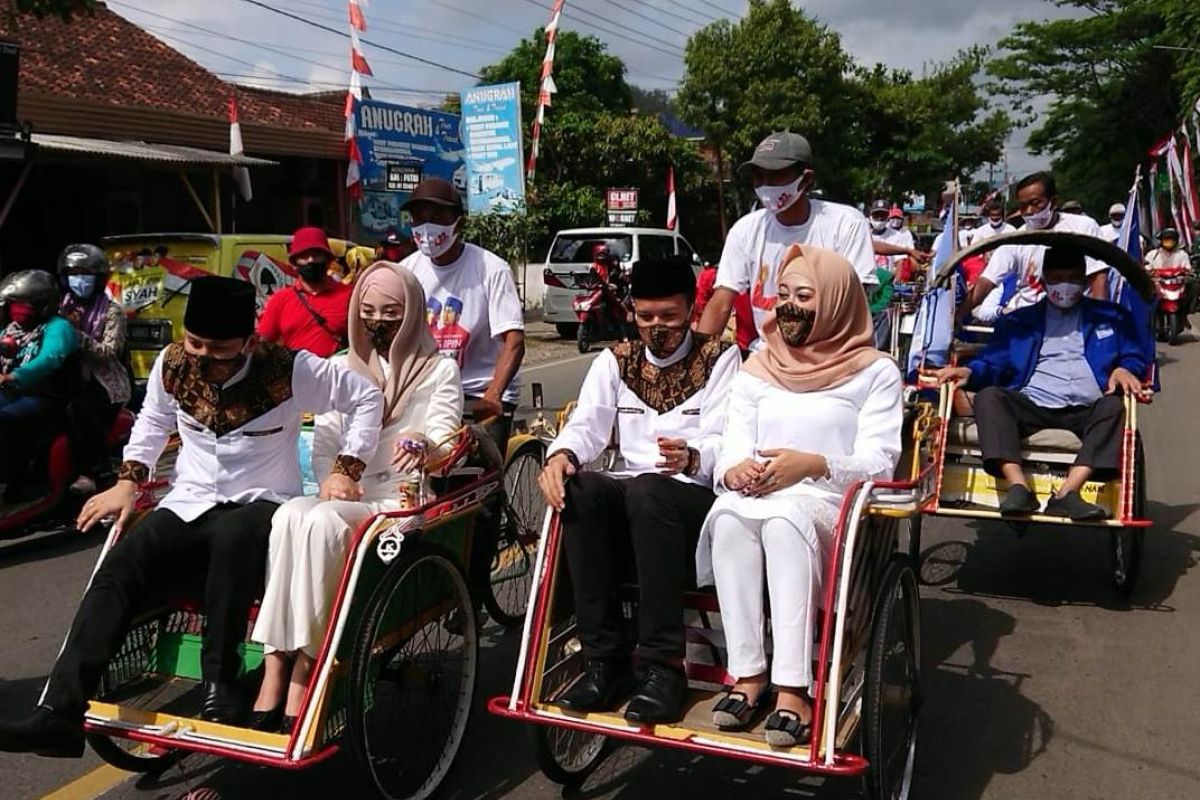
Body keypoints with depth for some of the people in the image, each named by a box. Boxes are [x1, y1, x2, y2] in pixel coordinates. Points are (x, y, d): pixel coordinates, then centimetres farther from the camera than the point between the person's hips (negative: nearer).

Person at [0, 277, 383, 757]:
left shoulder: (289, 370, -12)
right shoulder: (172, 365, 1)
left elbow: (366, 397, -4)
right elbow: (153, 422, 21)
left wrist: (345, 469, -11)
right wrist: (129, 481, 9)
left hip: (262, 504, -4)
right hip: (189, 505, 4)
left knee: (233, 534, -40)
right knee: (120, 567, -24)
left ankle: (220, 689, -29)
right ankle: (59, 714, -25)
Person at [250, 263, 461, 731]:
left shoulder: (440, 370, 11)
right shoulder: (342, 367, 22)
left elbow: (446, 434, -6)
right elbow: (324, 439, 14)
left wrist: (425, 445, -30)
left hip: (402, 501, -3)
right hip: (343, 496, 4)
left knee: (323, 522, -35)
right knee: (290, 514, -32)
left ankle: (303, 675, -32)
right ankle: (275, 672, -34)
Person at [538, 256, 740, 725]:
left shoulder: (719, 359, 6)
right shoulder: (615, 361, 17)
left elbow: (721, 442, -7)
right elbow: (588, 423, 3)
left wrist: (690, 458, -31)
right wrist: (561, 454, -20)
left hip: (700, 498, -4)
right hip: (629, 495, 4)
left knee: (646, 491, -36)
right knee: (580, 488, -29)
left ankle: (663, 667, -32)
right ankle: (605, 661, -25)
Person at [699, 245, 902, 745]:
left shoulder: (874, 371, 8)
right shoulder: (757, 370, 20)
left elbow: (878, 463, -4)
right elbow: (731, 454, 9)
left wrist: (813, 465, -23)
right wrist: (736, 471, -17)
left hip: (835, 505, -3)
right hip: (758, 495, 3)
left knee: (786, 519, -38)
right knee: (728, 514, -33)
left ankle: (792, 689, -39)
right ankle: (747, 675, -31)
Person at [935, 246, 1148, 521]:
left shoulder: (1111, 317, 25)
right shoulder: (1018, 321, 24)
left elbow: (1135, 357, 17)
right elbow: (993, 363, 14)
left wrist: (1124, 369, -9)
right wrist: (968, 372, -10)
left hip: (1087, 411, 0)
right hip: (1031, 406, 0)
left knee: (1114, 407, -33)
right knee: (989, 396, -29)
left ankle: (1067, 492, -44)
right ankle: (1019, 487, -42)